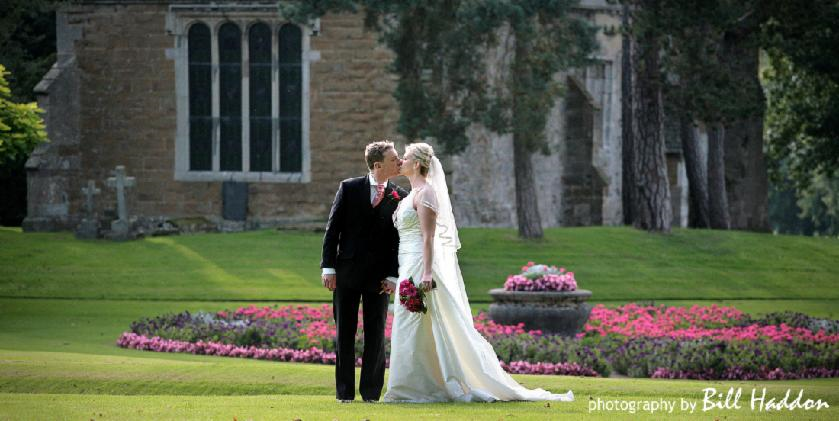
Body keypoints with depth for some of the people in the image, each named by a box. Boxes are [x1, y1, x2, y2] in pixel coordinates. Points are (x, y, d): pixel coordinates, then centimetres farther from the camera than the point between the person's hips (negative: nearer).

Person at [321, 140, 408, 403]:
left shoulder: (399, 197, 1)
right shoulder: (349, 188, -1)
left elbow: (399, 240, 1)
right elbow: (333, 229, 0)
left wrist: (393, 275, -7)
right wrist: (328, 267, -6)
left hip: (379, 275, 1)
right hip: (347, 271, -1)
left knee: (376, 334, 2)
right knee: (344, 332, 3)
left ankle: (371, 391, 8)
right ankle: (345, 391, 9)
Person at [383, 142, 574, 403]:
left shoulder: (425, 193, -12)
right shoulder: (414, 193, 18)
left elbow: (428, 237, -19)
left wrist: (426, 273, -25)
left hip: (420, 265, -10)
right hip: (410, 267, 10)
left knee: (416, 329, -8)